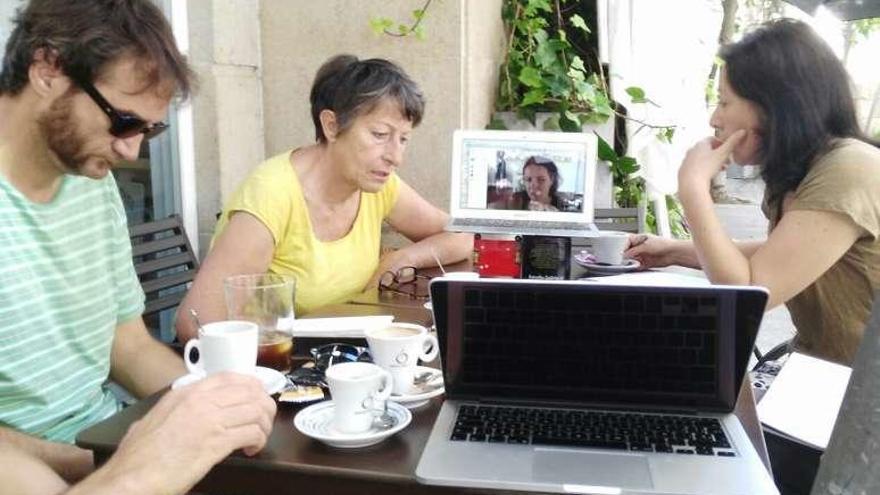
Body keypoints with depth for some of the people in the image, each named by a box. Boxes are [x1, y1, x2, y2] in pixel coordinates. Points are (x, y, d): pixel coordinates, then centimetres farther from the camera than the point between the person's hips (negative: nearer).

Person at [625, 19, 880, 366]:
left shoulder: (848, 171, -23)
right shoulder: (804, 168, 4)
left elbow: (748, 292, -24)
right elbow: (775, 257, 16)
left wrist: (693, 186, -19)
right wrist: (675, 251, 8)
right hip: (820, 371, 7)